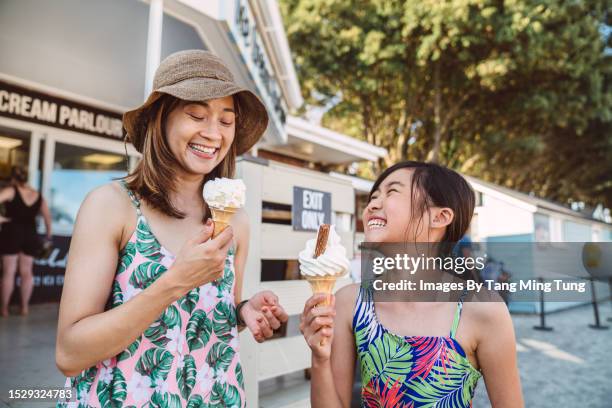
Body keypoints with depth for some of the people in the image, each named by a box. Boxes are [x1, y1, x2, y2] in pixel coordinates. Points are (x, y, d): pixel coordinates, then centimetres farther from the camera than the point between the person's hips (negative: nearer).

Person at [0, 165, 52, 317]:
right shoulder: (38, 196, 7)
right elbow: (48, 217, 9)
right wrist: (48, 236, 18)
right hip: (30, 235, 3)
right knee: (26, 272, 10)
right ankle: (25, 306, 13)